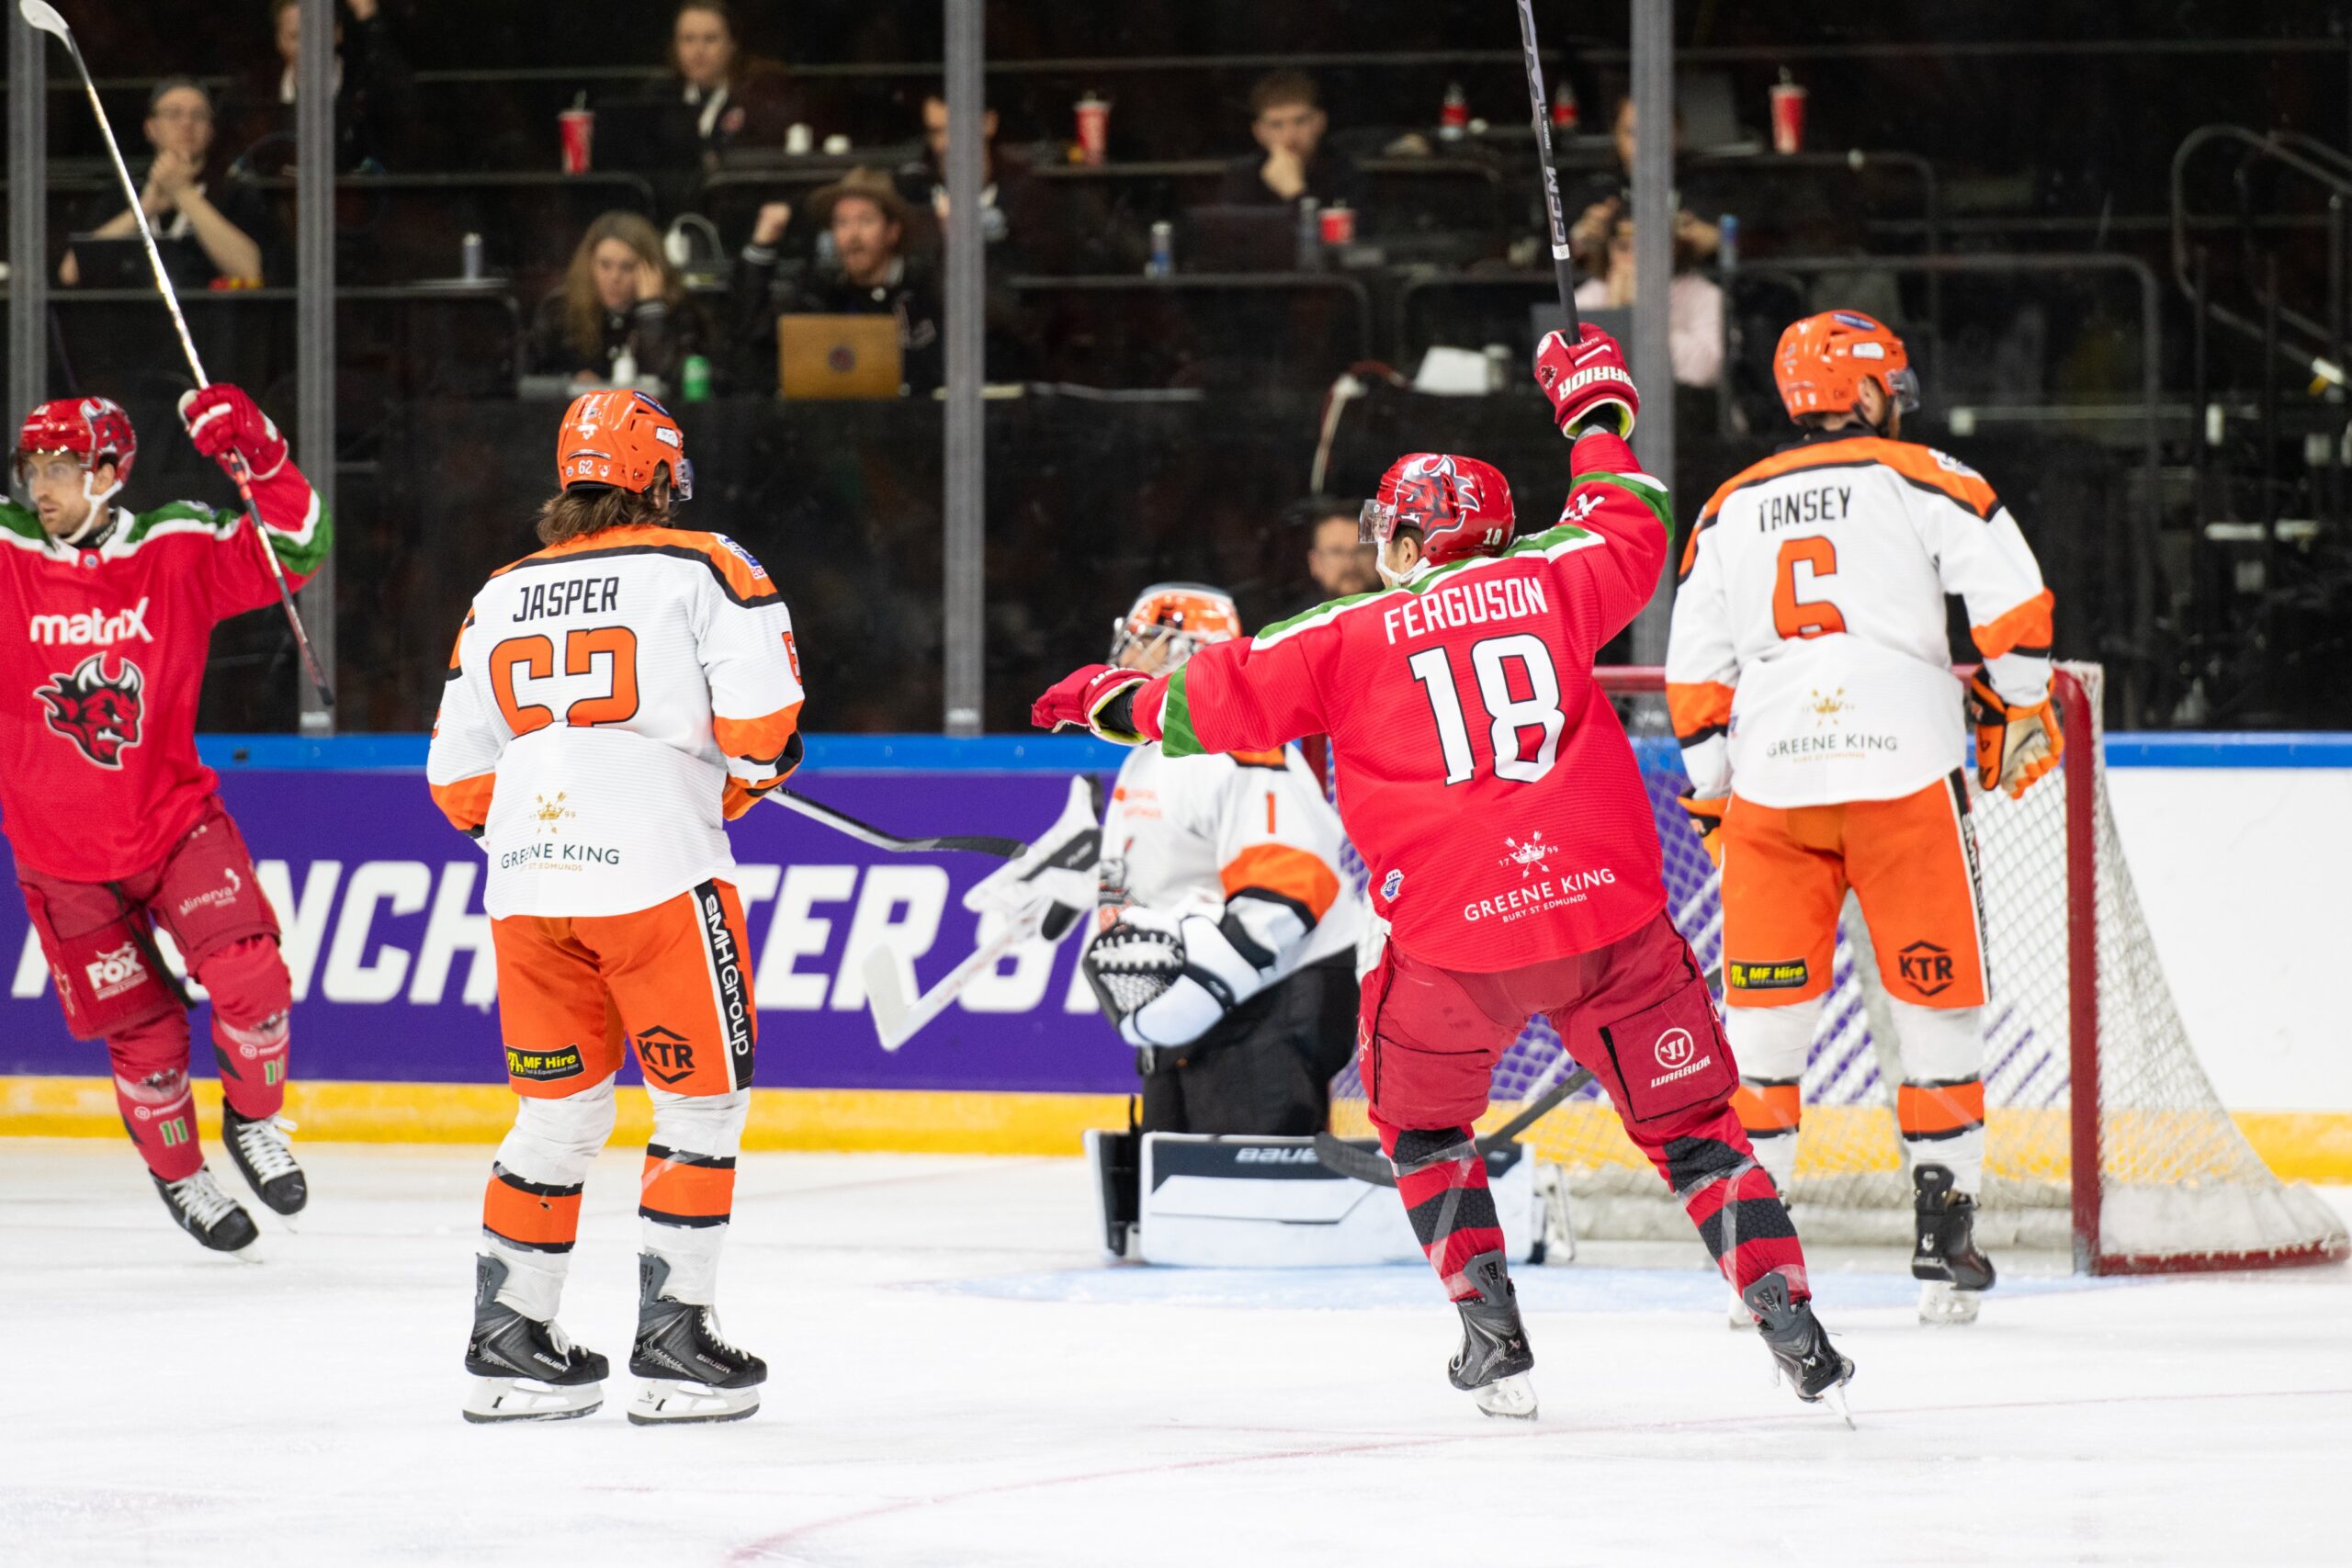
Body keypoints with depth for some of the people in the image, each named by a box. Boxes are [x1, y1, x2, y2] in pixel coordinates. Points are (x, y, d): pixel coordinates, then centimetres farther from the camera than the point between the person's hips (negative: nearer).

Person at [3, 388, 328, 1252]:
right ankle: (179, 1176, 30)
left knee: (250, 979, -16)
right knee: (143, 1033, 4)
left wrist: (258, 456, -21)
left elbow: (293, 551, -9)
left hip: (174, 818, 0)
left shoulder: (178, 551, -8)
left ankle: (253, 1123, 13)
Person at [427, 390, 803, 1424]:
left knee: (560, 1111, 16)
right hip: (655, 872, -5)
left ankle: (508, 1342, 17)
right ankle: (674, 1346, 2)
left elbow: (457, 779, 15)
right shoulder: (707, 570, 0)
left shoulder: (499, 598, 15)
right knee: (702, 1104, 7)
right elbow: (761, 720, -10)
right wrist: (746, 776, 10)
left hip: (527, 888, 5)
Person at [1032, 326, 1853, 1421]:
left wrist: (1119, 702, 28)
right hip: (1608, 908, 2)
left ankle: (1493, 1334, 11)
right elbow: (1632, 532, 28)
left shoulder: (1351, 634, 2)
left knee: (1420, 1115, 23)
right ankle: (1793, 1331, 0)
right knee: (1687, 1120, 11)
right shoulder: (1547, 582, 9)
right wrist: (1594, 409, 43)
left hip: (1457, 938, -2)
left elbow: (1225, 699, 8)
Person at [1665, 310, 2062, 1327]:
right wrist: (2020, 711, 7)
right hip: (1905, 772, -3)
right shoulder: (1923, 479, 5)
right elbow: (2010, 595, -6)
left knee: (1765, 1008, 8)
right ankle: (1946, 1238, 5)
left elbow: (1695, 673, 14)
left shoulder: (1731, 509, 16)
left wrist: (1714, 801, 20)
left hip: (1770, 783, 3)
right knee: (1936, 994, 6)